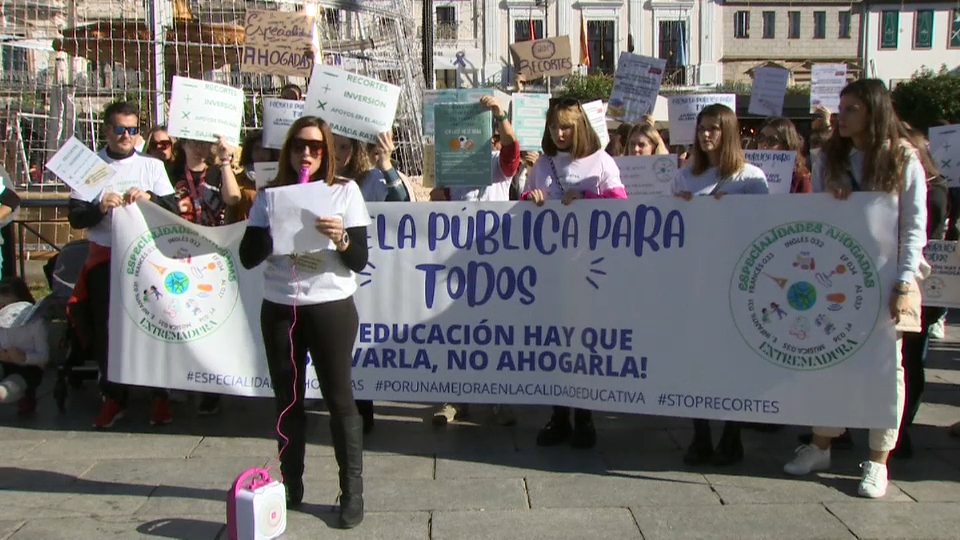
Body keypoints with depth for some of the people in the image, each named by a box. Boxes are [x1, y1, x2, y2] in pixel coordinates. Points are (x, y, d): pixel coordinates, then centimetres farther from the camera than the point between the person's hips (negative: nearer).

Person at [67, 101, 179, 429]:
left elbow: (173, 209, 0)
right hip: (104, 257, 1)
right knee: (106, 329, 2)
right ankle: (114, 397, 16)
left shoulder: (152, 166, 8)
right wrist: (99, 208, -20)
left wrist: (149, 197, -19)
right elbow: (75, 218, 0)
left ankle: (160, 396, 9)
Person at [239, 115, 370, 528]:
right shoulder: (270, 195, 4)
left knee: (339, 398, -2)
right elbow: (248, 257, -2)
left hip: (332, 308, -3)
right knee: (287, 399, 10)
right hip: (278, 309, 3)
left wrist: (340, 238, -23)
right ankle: (290, 485, 22)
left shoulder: (345, 191, -1)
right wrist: (275, 227, -16)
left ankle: (352, 491, 6)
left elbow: (359, 261, -4)